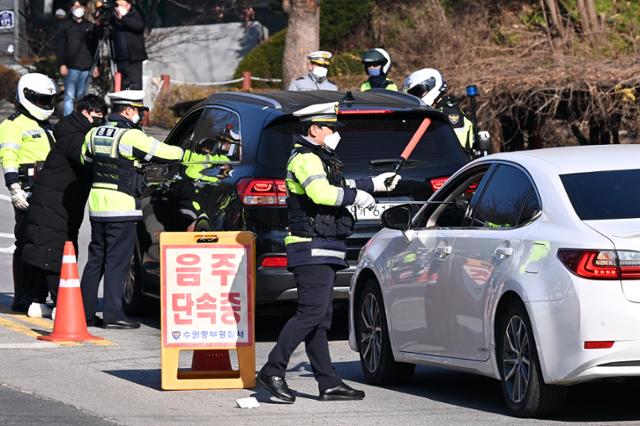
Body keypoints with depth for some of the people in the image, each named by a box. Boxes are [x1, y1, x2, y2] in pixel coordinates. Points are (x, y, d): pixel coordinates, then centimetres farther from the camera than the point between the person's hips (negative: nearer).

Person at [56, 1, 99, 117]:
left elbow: (95, 47, 17)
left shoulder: (90, 27, 16)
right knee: (69, 96, -9)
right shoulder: (65, 26, 7)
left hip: (86, 67, 3)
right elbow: (60, 46, 1)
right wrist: (62, 64, -8)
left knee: (81, 96, 5)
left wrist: (95, 65, 9)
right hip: (71, 67, -3)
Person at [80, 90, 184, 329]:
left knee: (96, 259, 14)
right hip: (121, 206, -7)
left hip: (97, 205, 7)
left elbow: (86, 161, 22)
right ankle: (113, 315, -5)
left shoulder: (94, 134, 11)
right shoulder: (131, 137, -12)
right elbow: (163, 153, -11)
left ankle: (85, 311, 14)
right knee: (117, 261, -4)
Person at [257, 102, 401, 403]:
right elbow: (322, 192, -28)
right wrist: (356, 196, -15)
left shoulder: (316, 158, 21)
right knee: (311, 313, -15)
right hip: (313, 249, -11)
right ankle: (273, 370, -13)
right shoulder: (305, 158, -12)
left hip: (322, 252, 11)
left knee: (319, 319, 8)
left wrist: (374, 184, 35)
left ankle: (329, 383, 8)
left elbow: (335, 187, 37)